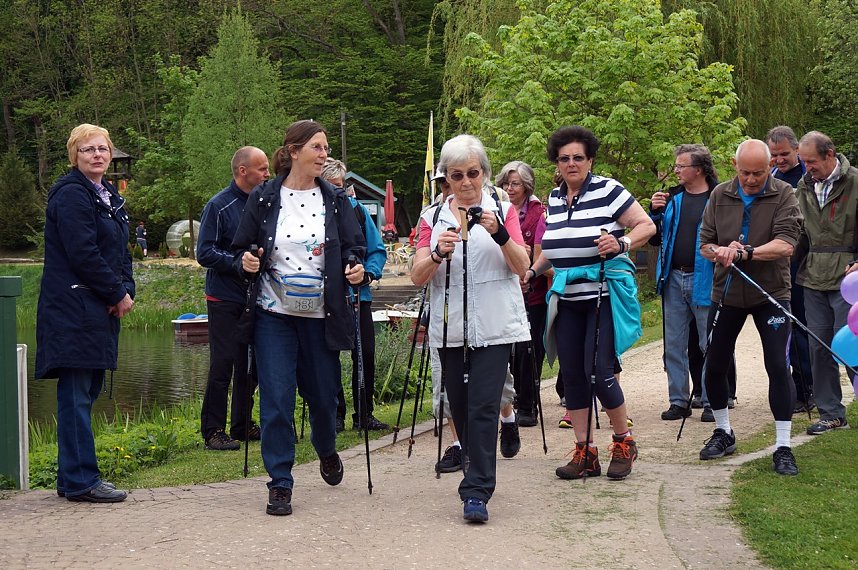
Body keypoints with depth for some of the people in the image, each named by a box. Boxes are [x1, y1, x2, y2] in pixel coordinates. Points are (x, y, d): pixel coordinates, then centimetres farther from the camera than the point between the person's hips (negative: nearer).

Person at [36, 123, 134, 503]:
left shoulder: (109, 196, 19)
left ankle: (73, 478, 19)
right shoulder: (71, 195, -11)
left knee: (86, 393, 12)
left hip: (100, 310, 10)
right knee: (77, 395, -7)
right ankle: (80, 481, -4)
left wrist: (127, 289, 2)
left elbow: (120, 251, 20)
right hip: (74, 310, -10)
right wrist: (118, 293, -11)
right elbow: (83, 254, -18)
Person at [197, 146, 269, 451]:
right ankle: (212, 431, 2)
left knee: (250, 365, 10)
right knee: (222, 365, -5)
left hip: (255, 298, 6)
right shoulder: (219, 206, -9)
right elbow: (205, 253, -13)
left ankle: (243, 426, 21)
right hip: (225, 299, -6)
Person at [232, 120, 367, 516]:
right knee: (276, 399, -6)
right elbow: (242, 250, 7)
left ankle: (326, 451, 42)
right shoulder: (263, 198, 0)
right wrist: (246, 262, -15)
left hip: (320, 315, 1)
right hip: (274, 315, -1)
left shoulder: (335, 200, 4)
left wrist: (354, 268, -13)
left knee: (323, 394, 10)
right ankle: (280, 484, 3)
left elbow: (354, 247, 8)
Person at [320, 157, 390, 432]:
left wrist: (369, 273, -7)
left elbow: (377, 249, 10)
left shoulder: (356, 209, 4)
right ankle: (335, 414, 15)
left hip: (357, 294, 3)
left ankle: (364, 414, 16)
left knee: (365, 354, 4)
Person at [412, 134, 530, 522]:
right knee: (460, 407, 9)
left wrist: (500, 234, -22)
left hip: (493, 326, -3)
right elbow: (417, 276, 0)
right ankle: (479, 473, 27)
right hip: (450, 327, 3)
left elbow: (522, 266, -5)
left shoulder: (502, 210, 5)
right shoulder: (433, 217, 9)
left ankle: (477, 493, -13)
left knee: (483, 406, -12)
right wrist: (438, 253, -20)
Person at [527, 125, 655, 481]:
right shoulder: (555, 198, 13)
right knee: (571, 374, 4)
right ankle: (584, 453, 11)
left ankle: (624, 443, 9)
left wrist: (621, 244, -25)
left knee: (599, 371, -12)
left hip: (605, 294, -6)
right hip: (567, 298, 7)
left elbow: (647, 226, -8)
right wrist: (532, 271, 14)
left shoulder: (607, 190, -6)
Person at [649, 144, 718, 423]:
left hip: (704, 281, -5)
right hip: (673, 279, 5)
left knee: (710, 345, 2)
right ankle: (678, 401, 17)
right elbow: (654, 238, 14)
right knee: (674, 345, 9)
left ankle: (711, 402, 11)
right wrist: (654, 212, 0)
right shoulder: (671, 198, 11)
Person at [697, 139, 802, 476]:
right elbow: (705, 244, 5)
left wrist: (746, 252, -33)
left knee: (778, 368, -9)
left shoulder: (783, 195, -8)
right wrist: (720, 253, -18)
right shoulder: (720, 196, 2)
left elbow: (786, 244, -20)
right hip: (727, 293, 4)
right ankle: (723, 433, 29)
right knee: (715, 367, 8)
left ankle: (783, 447, 0)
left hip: (770, 294, -3)